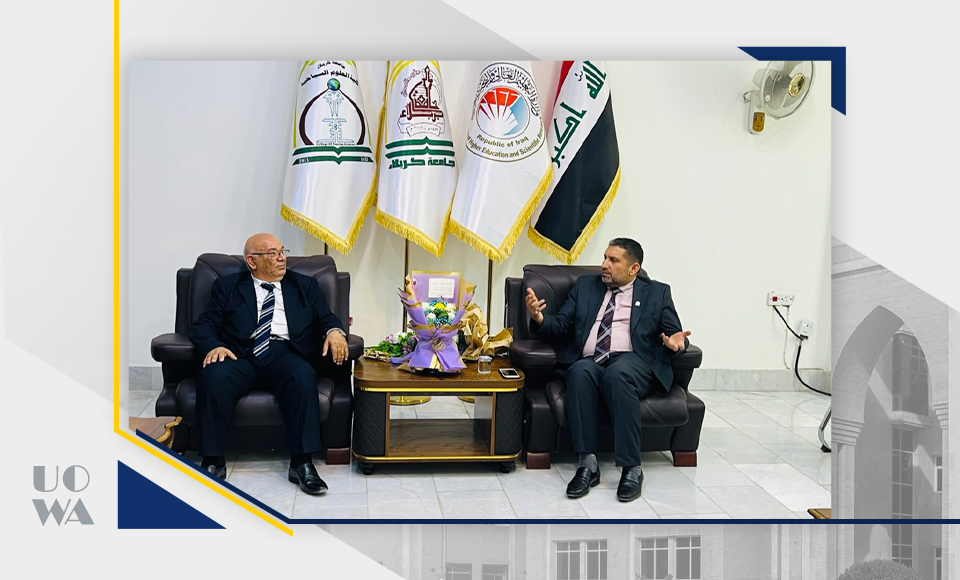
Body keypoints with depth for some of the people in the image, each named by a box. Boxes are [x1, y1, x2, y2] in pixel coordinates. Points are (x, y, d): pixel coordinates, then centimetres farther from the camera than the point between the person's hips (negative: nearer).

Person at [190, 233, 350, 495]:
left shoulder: (305, 285, 24)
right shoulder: (227, 286, 19)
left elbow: (325, 317, 16)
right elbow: (203, 325, 10)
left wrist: (334, 331, -9)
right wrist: (213, 346, -13)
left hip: (284, 353, 1)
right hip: (239, 355, 0)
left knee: (303, 375, -34)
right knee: (214, 376, -34)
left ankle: (302, 463, -31)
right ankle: (212, 462, -22)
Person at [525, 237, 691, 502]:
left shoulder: (657, 292, 19)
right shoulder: (585, 285, 24)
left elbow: (673, 332, 13)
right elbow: (562, 324, 17)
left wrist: (674, 342, -11)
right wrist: (539, 318, -5)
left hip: (632, 363, -2)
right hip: (589, 363, 2)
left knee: (617, 373, -38)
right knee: (580, 371, -35)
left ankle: (631, 468, -34)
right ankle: (588, 463, -33)